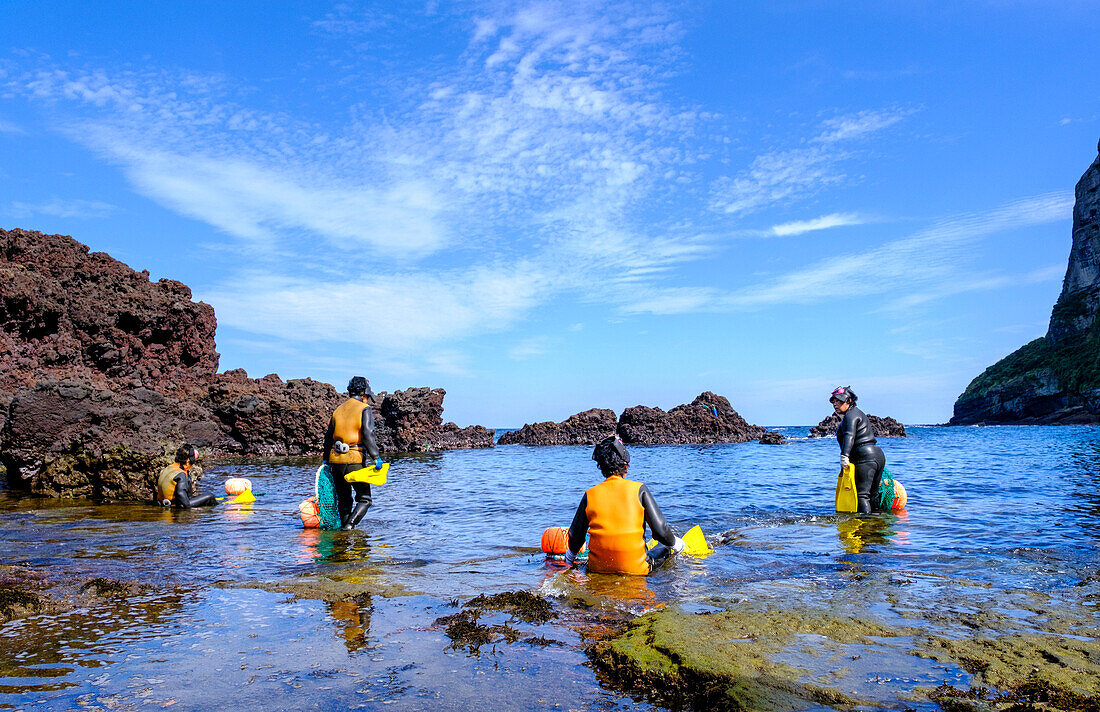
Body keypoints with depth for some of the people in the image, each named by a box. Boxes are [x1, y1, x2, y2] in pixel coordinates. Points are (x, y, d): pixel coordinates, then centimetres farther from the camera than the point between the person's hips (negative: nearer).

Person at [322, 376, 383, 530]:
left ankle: (344, 525, 18)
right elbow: (368, 434, -14)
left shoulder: (338, 409, 15)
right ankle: (350, 524, -14)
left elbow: (329, 437, 16)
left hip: (336, 460, 5)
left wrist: (326, 459, 24)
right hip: (355, 460, -5)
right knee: (365, 499, 5)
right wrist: (376, 457, -14)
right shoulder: (364, 409, -3)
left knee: (343, 499, 17)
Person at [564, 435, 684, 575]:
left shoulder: (590, 495, -2)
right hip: (635, 570, -2)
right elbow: (661, 530, -10)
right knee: (669, 544, 25)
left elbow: (575, 537, 3)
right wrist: (676, 542, 12)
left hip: (597, 568, 3)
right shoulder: (639, 490, -9)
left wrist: (570, 556, 24)